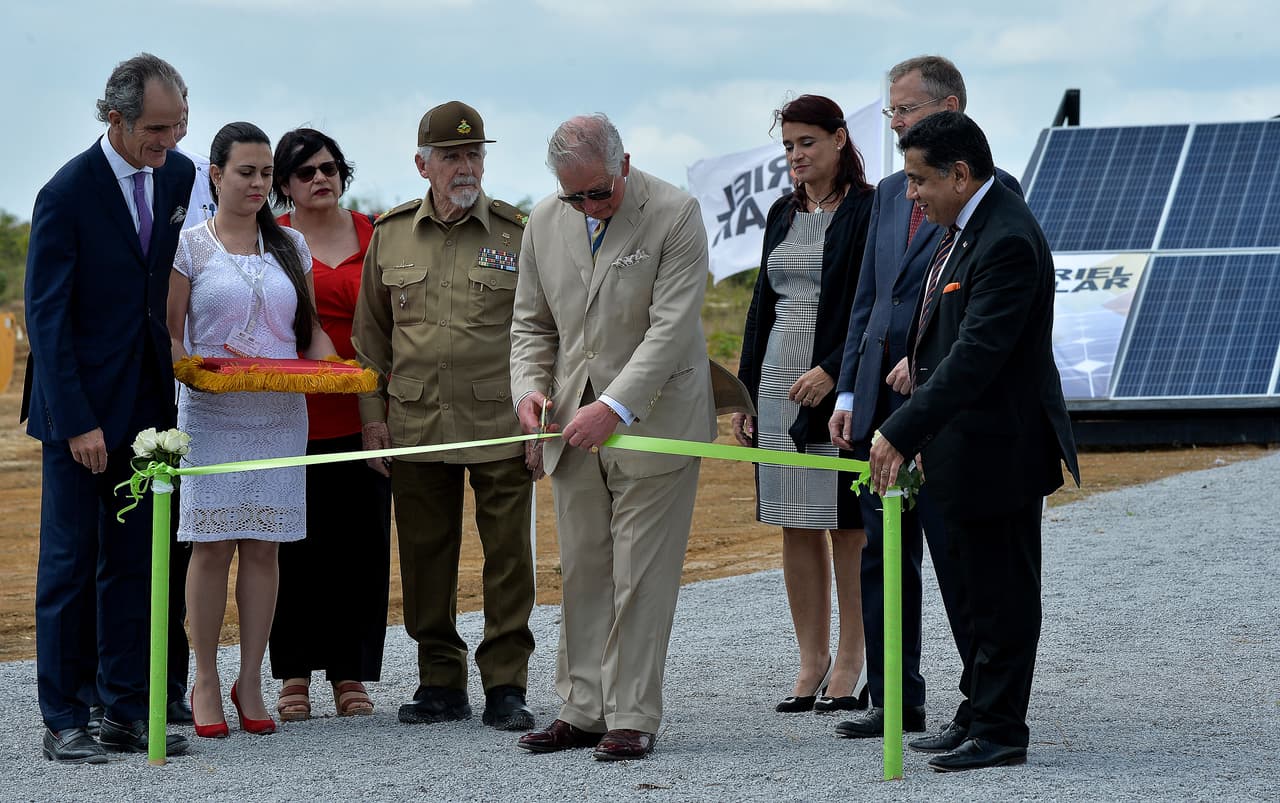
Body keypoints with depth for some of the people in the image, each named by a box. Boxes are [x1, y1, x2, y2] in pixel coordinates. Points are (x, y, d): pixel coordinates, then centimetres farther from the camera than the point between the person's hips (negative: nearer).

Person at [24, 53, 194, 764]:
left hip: (146, 404, 6)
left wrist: (180, 370, 4)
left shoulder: (179, 176, 4)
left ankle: (126, 712, 12)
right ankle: (64, 721, 5)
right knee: (69, 564, 0)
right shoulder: (67, 195, -14)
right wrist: (77, 422, -18)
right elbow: (46, 318, -14)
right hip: (80, 407, -6)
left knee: (133, 563, 7)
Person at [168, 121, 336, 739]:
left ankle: (251, 680, 9)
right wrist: (211, 365, -18)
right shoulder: (189, 247, 1)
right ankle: (205, 682, 5)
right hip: (212, 414, -3)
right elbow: (168, 337, -1)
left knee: (263, 546, 3)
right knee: (212, 544, -4)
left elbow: (313, 327, 17)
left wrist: (325, 363, -4)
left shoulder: (290, 246, 12)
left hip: (281, 414, 3)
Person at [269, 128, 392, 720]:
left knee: (362, 546, 4)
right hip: (291, 416, -2)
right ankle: (294, 675, 11)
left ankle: (351, 675, 12)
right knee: (295, 547, 1)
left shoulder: (374, 236, 9)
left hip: (362, 415, 2)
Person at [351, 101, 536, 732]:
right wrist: (373, 413, 8)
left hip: (500, 425, -2)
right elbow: (371, 332, 14)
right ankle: (440, 680, 17)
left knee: (507, 555, -1)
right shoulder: (390, 235, 8)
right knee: (425, 559, 6)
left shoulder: (517, 233, 1)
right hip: (416, 425, 2)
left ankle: (505, 685, 6)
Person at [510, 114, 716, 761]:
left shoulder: (675, 215, -11)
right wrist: (529, 387, -5)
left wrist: (615, 406, -24)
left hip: (652, 420, -5)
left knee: (640, 576, -4)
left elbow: (672, 328, -17)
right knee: (582, 574, 8)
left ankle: (633, 719, 1)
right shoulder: (545, 223, 6)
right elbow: (531, 324, 14)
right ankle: (583, 711, 15)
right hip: (575, 427, 5)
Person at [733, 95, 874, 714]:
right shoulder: (783, 214, 15)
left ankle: (849, 664, 5)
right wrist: (745, 392, 13)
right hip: (778, 386, 7)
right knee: (795, 528, 7)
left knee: (847, 527, -2)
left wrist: (832, 372, -19)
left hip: (839, 386, -6)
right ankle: (811, 661, 13)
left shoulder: (868, 211, -6)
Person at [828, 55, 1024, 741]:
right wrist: (847, 390, 11)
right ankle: (897, 702, 16)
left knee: (958, 555, -4)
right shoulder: (890, 193, 17)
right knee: (883, 555, 9)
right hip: (881, 400, 7)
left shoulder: (992, 190, -5)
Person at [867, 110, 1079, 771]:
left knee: (1001, 592, -1)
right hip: (968, 449, 11)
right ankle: (977, 717, 27)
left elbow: (977, 355, -28)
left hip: (1000, 449, -11)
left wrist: (902, 433, -28)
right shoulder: (969, 227, 9)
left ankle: (999, 730, 7)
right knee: (977, 587, 17)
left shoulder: (1008, 241, -23)